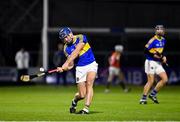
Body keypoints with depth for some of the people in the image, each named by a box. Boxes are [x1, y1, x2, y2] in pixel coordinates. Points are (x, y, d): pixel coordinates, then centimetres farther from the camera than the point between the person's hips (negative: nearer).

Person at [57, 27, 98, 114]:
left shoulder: (81, 38, -9)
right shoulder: (66, 48, -1)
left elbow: (76, 52, -22)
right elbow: (71, 65, -5)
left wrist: (66, 63, -30)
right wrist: (63, 68, -25)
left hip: (91, 65, -2)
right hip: (80, 68, 2)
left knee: (89, 84, -27)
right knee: (82, 95, -3)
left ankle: (86, 108, -27)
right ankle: (75, 100, 32)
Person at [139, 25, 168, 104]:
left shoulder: (163, 40, 10)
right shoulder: (153, 40, -14)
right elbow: (145, 51, -15)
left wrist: (163, 57, 7)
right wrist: (154, 55, -23)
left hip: (158, 63, 8)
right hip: (151, 62, -8)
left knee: (165, 79, -2)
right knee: (151, 81, -10)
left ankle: (153, 94, 9)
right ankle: (143, 98, -1)